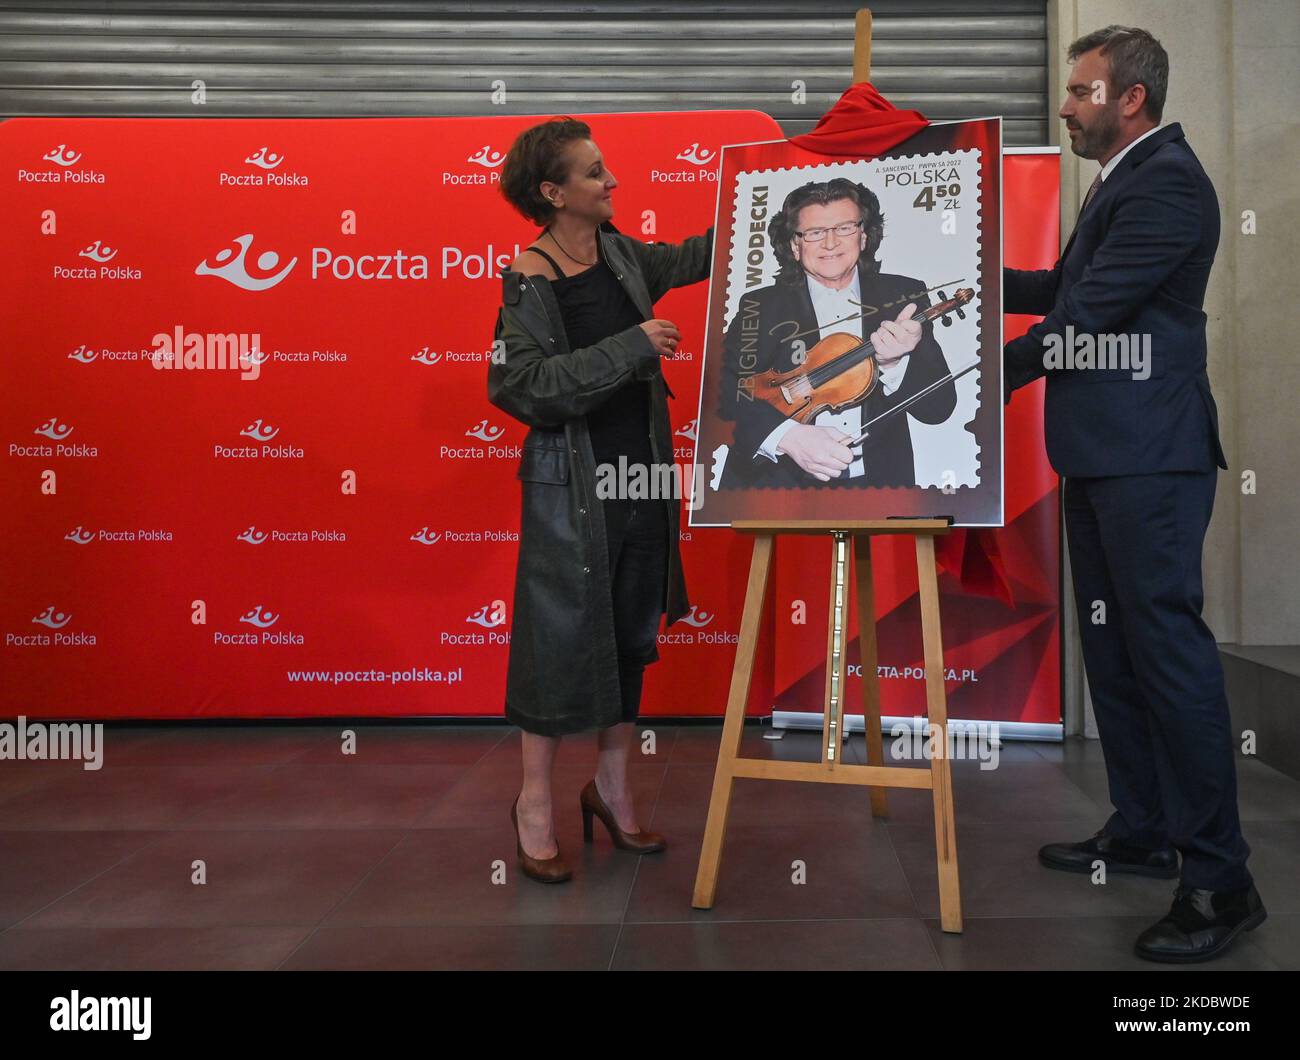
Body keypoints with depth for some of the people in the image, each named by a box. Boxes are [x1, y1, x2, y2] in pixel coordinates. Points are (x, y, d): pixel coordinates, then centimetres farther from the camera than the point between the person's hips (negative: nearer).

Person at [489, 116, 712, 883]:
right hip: (571, 484, -7)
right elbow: (525, 386, -22)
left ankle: (613, 787, 29)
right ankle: (536, 800, 19)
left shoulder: (619, 255, 8)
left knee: (631, 633, 13)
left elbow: (693, 258, 26)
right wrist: (631, 347, -23)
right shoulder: (529, 281, -12)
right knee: (563, 636, 1)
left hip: (640, 473, 7)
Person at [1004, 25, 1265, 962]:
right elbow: (1069, 289, 23)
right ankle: (1140, 832, 25)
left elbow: (1091, 311, -16)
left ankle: (1220, 878, -1)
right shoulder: (1125, 180, 20)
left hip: (1147, 456, -10)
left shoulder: (1166, 180, -11)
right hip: (1103, 454, 10)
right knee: (1113, 647, 13)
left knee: (1166, 644, -10)